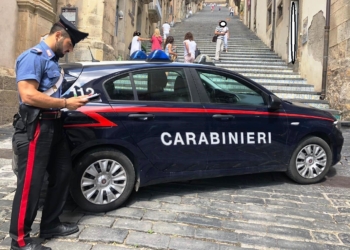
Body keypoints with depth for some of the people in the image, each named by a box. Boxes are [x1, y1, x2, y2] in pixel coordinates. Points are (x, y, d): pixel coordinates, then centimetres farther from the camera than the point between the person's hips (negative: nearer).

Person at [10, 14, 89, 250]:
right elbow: (28, 95, -23)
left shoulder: (52, 59, 16)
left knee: (62, 175, 15)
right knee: (30, 183, -2)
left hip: (54, 125, 10)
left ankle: (50, 225, 29)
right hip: (35, 127, -10)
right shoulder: (33, 57, -12)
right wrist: (65, 103, -18)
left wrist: (72, 101, 4)